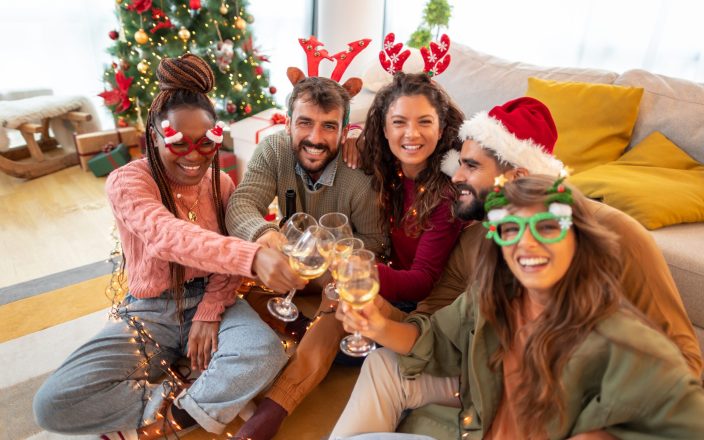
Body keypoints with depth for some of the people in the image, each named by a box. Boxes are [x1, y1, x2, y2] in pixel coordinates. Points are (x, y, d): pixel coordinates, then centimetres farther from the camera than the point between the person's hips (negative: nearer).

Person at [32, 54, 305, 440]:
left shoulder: (221, 184, 0)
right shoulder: (126, 182, -16)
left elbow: (225, 257, 0)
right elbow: (169, 236, -38)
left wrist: (209, 314, -18)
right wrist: (253, 256, -56)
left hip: (210, 300, 2)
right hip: (149, 312, -2)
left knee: (267, 354, -28)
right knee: (53, 404, -20)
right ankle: (188, 398, -6)